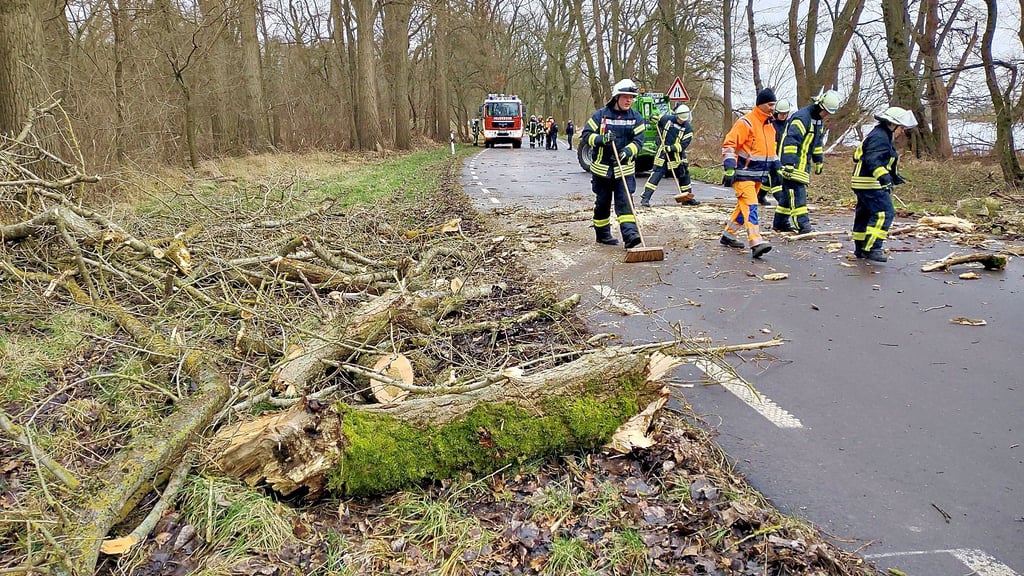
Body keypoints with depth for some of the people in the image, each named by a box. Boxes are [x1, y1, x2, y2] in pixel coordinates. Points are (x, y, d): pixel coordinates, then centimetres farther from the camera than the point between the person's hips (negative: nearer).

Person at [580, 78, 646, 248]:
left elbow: (638, 140, -4)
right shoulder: (601, 114, -3)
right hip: (602, 167, 0)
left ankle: (630, 235, -18)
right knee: (602, 202, 9)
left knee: (625, 201, -9)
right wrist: (601, 139, -23)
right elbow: (585, 134, -4)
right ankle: (602, 234, 23)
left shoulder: (636, 118, 2)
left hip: (625, 169, 1)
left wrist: (627, 151, -24)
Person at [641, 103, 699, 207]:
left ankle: (688, 198, 27)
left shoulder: (688, 129, -6)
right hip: (663, 153, -2)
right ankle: (645, 198, -13)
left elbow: (683, 145, -13)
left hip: (677, 155, 2)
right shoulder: (666, 118, -5)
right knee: (656, 174, -11)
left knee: (684, 175, 11)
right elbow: (658, 122, 16)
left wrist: (671, 148, -24)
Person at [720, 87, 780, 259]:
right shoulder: (746, 122, -14)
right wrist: (729, 168, -24)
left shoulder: (770, 125, 13)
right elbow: (729, 144, -18)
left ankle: (728, 235, 28)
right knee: (750, 206, -16)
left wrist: (777, 167, 19)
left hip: (758, 174, 9)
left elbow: (771, 149, 25)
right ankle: (756, 243, -23)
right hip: (743, 173, -9)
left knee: (744, 206, 15)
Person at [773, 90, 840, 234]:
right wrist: (789, 163, -32)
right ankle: (803, 225, -17)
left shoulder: (818, 119, 14)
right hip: (793, 163, -10)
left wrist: (819, 160, 27)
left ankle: (780, 222, 20)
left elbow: (817, 141, 27)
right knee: (797, 192, -13)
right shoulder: (802, 117, -18)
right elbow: (791, 140, -26)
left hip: (803, 163, 10)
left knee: (789, 192, 13)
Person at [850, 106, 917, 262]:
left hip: (864, 184, 12)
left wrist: (894, 176, 35)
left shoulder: (883, 136, 21)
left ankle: (860, 249, 22)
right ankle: (871, 248, -16)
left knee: (865, 215, 15)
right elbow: (873, 160, -29)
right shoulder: (880, 137, -15)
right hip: (870, 184, -12)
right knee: (884, 213, -14)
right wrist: (883, 176, -40)